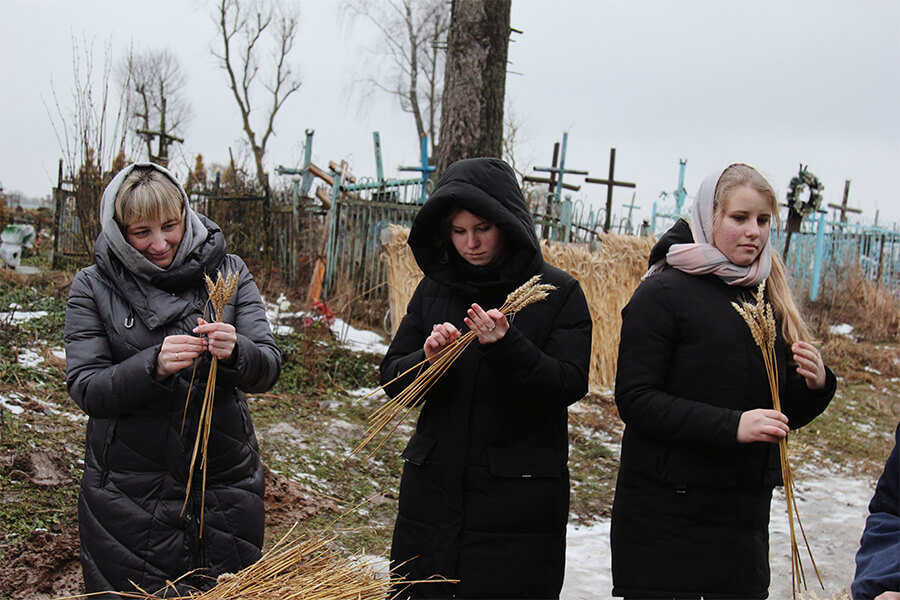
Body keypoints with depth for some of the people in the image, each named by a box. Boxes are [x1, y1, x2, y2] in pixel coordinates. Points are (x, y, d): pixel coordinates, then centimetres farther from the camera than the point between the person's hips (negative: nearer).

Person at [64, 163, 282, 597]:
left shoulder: (228, 272, 1)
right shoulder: (93, 287, -1)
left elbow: (268, 371, -4)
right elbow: (85, 389, -8)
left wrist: (235, 352, -27)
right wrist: (152, 366, -25)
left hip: (225, 486, 2)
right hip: (128, 492, -1)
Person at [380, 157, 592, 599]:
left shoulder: (558, 293, -4)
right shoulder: (434, 288, 6)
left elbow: (569, 385, -12)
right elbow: (392, 379, 5)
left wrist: (505, 347, -26)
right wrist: (426, 358, -17)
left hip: (518, 500, -3)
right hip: (434, 490, 4)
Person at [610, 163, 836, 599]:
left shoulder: (767, 299, 12)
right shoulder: (664, 293, -7)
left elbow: (784, 415, 16)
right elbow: (635, 400, -15)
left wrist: (815, 386, -6)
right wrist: (732, 425, -23)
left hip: (745, 514, 6)